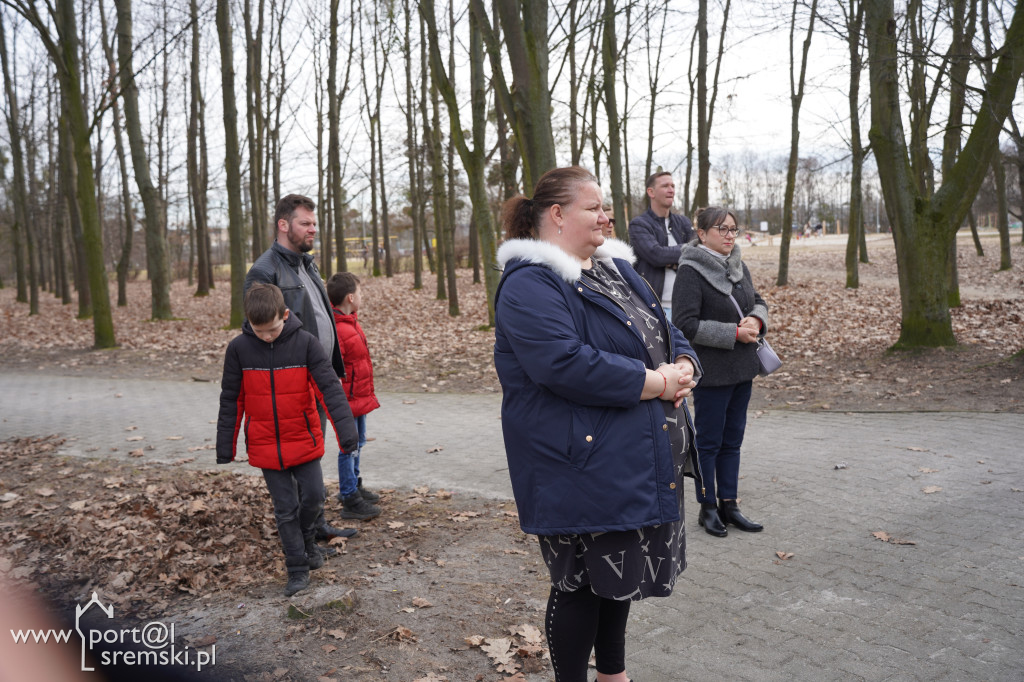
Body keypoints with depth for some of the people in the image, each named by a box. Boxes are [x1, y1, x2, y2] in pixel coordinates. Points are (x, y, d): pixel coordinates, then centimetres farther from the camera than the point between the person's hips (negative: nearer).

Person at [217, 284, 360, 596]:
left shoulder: (305, 342, -12)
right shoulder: (239, 348, -8)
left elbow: (329, 388, -15)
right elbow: (231, 402, -1)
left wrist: (347, 430, -22)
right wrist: (225, 450, 2)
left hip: (304, 441, 0)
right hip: (265, 447, 0)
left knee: (313, 496, 5)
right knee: (285, 508, 7)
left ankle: (307, 538, 36)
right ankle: (297, 568, 21)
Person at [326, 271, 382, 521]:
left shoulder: (351, 323, 10)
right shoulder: (336, 329, -23)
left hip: (360, 397, 10)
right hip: (348, 400, -10)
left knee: (357, 443, 22)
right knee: (349, 447, -1)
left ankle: (353, 486, 38)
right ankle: (350, 500, 9)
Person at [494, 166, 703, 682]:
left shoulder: (616, 268, 14)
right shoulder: (530, 285, -16)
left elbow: (665, 332, 17)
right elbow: (567, 365, -29)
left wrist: (682, 368, -6)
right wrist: (657, 383, -21)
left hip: (639, 461, 9)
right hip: (583, 469, -9)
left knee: (623, 571, 22)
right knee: (582, 581, 5)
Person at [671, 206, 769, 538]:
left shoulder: (739, 266, 10)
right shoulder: (691, 272, -14)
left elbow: (758, 301, 20)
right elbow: (685, 324, -20)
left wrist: (756, 319, -4)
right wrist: (734, 333, -20)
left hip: (742, 368, 8)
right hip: (711, 371, -8)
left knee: (732, 439, 14)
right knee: (708, 441, 4)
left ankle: (729, 504, 25)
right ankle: (708, 508, 17)